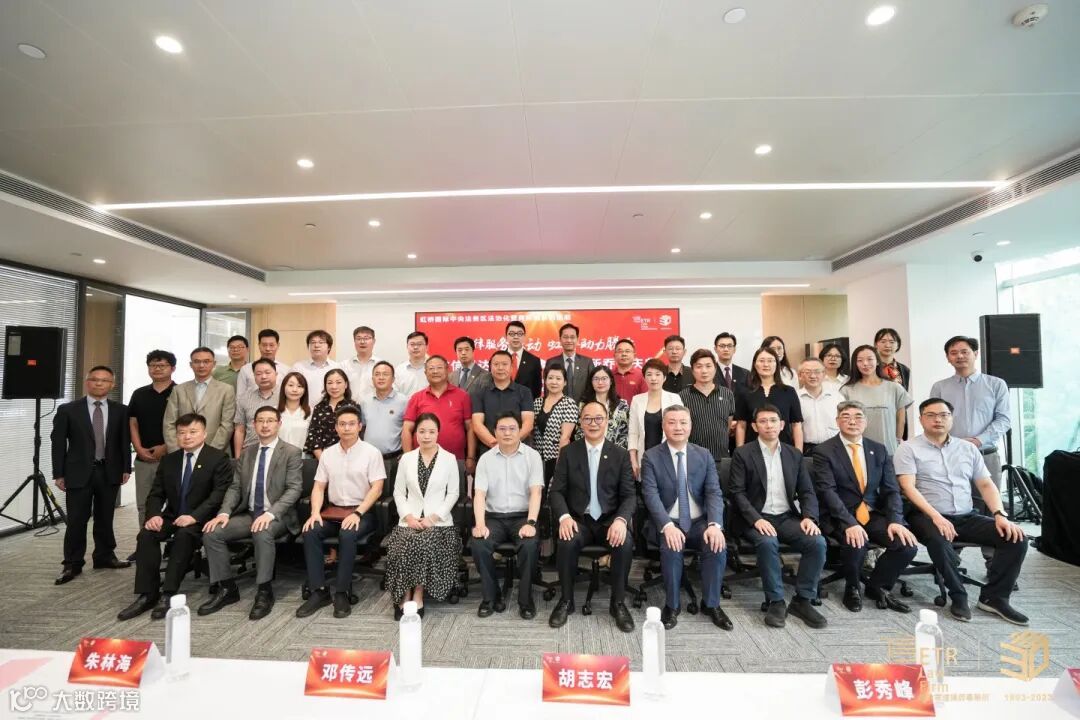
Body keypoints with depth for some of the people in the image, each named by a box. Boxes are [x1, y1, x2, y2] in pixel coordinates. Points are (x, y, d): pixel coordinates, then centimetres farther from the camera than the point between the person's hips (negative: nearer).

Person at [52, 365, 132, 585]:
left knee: (105, 518, 12)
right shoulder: (67, 410, 0)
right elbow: (58, 443, 0)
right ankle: (72, 564, 15)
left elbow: (125, 441, 5)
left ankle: (104, 556, 25)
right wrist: (59, 474, -4)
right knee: (76, 520, 2)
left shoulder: (120, 410, 4)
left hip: (109, 472, 2)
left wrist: (126, 468, 0)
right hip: (79, 472, -2)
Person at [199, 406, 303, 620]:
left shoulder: (291, 452, -5)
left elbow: (294, 489, -13)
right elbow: (235, 487, 11)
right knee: (212, 533, -15)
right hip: (248, 514, 6)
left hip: (278, 516, -6)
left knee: (262, 534, -35)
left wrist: (270, 514, -25)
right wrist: (224, 512, -7)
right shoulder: (246, 452, 13)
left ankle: (264, 592, -20)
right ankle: (227, 588, 0)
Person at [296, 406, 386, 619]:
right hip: (333, 510, 5)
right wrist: (315, 512, -9)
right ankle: (319, 591, -14)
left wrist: (357, 514, -21)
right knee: (310, 532, -22)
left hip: (362, 511, -4)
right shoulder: (327, 454, 10)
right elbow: (319, 487, 9)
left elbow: (377, 488, -10)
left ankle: (341, 593, -18)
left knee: (347, 535, -32)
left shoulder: (371, 453, -4)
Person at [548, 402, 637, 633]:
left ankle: (618, 602, -5)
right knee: (567, 542, -30)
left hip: (610, 520, 1)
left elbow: (629, 495, -2)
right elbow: (556, 491, -1)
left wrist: (621, 519, -23)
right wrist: (564, 516, -21)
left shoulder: (621, 455, 3)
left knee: (625, 544, -29)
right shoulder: (568, 452, 3)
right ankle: (566, 600, -5)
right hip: (578, 519, 0)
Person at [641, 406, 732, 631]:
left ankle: (711, 604, 0)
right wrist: (667, 526, -29)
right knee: (671, 548, -31)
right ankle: (671, 606, -6)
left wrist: (714, 524, -21)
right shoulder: (651, 456, -4)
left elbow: (714, 492, -3)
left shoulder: (704, 455, 5)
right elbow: (651, 495, -13)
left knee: (718, 546, -25)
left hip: (700, 522, 3)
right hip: (668, 523, -2)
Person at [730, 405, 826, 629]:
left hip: (788, 517, 4)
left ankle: (802, 600, -4)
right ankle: (776, 602, -13)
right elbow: (738, 493, -7)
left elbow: (807, 492, 10)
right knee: (767, 542, -33)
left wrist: (809, 517, -9)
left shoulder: (794, 455, 11)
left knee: (818, 542, -21)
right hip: (757, 518, -4)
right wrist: (756, 519, -21)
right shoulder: (743, 454, -2)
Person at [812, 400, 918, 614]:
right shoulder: (824, 451, -6)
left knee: (908, 544, -19)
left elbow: (891, 490, 5)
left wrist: (895, 521, -12)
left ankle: (877, 586, 9)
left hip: (874, 514, 5)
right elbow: (828, 492, -16)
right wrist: (850, 523, -28)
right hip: (841, 517, -4)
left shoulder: (879, 450, 10)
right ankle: (852, 588, 3)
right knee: (856, 544, -32)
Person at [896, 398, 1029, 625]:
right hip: (928, 517, -5)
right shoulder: (909, 449, -2)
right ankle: (959, 596, -12)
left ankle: (994, 597, -1)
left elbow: (986, 485, 11)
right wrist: (935, 516, -23)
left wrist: (1000, 515, -6)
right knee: (938, 539, -36)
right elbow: (908, 487, -11)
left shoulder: (968, 448, 15)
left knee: (1016, 537, -14)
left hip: (967, 517, 6)